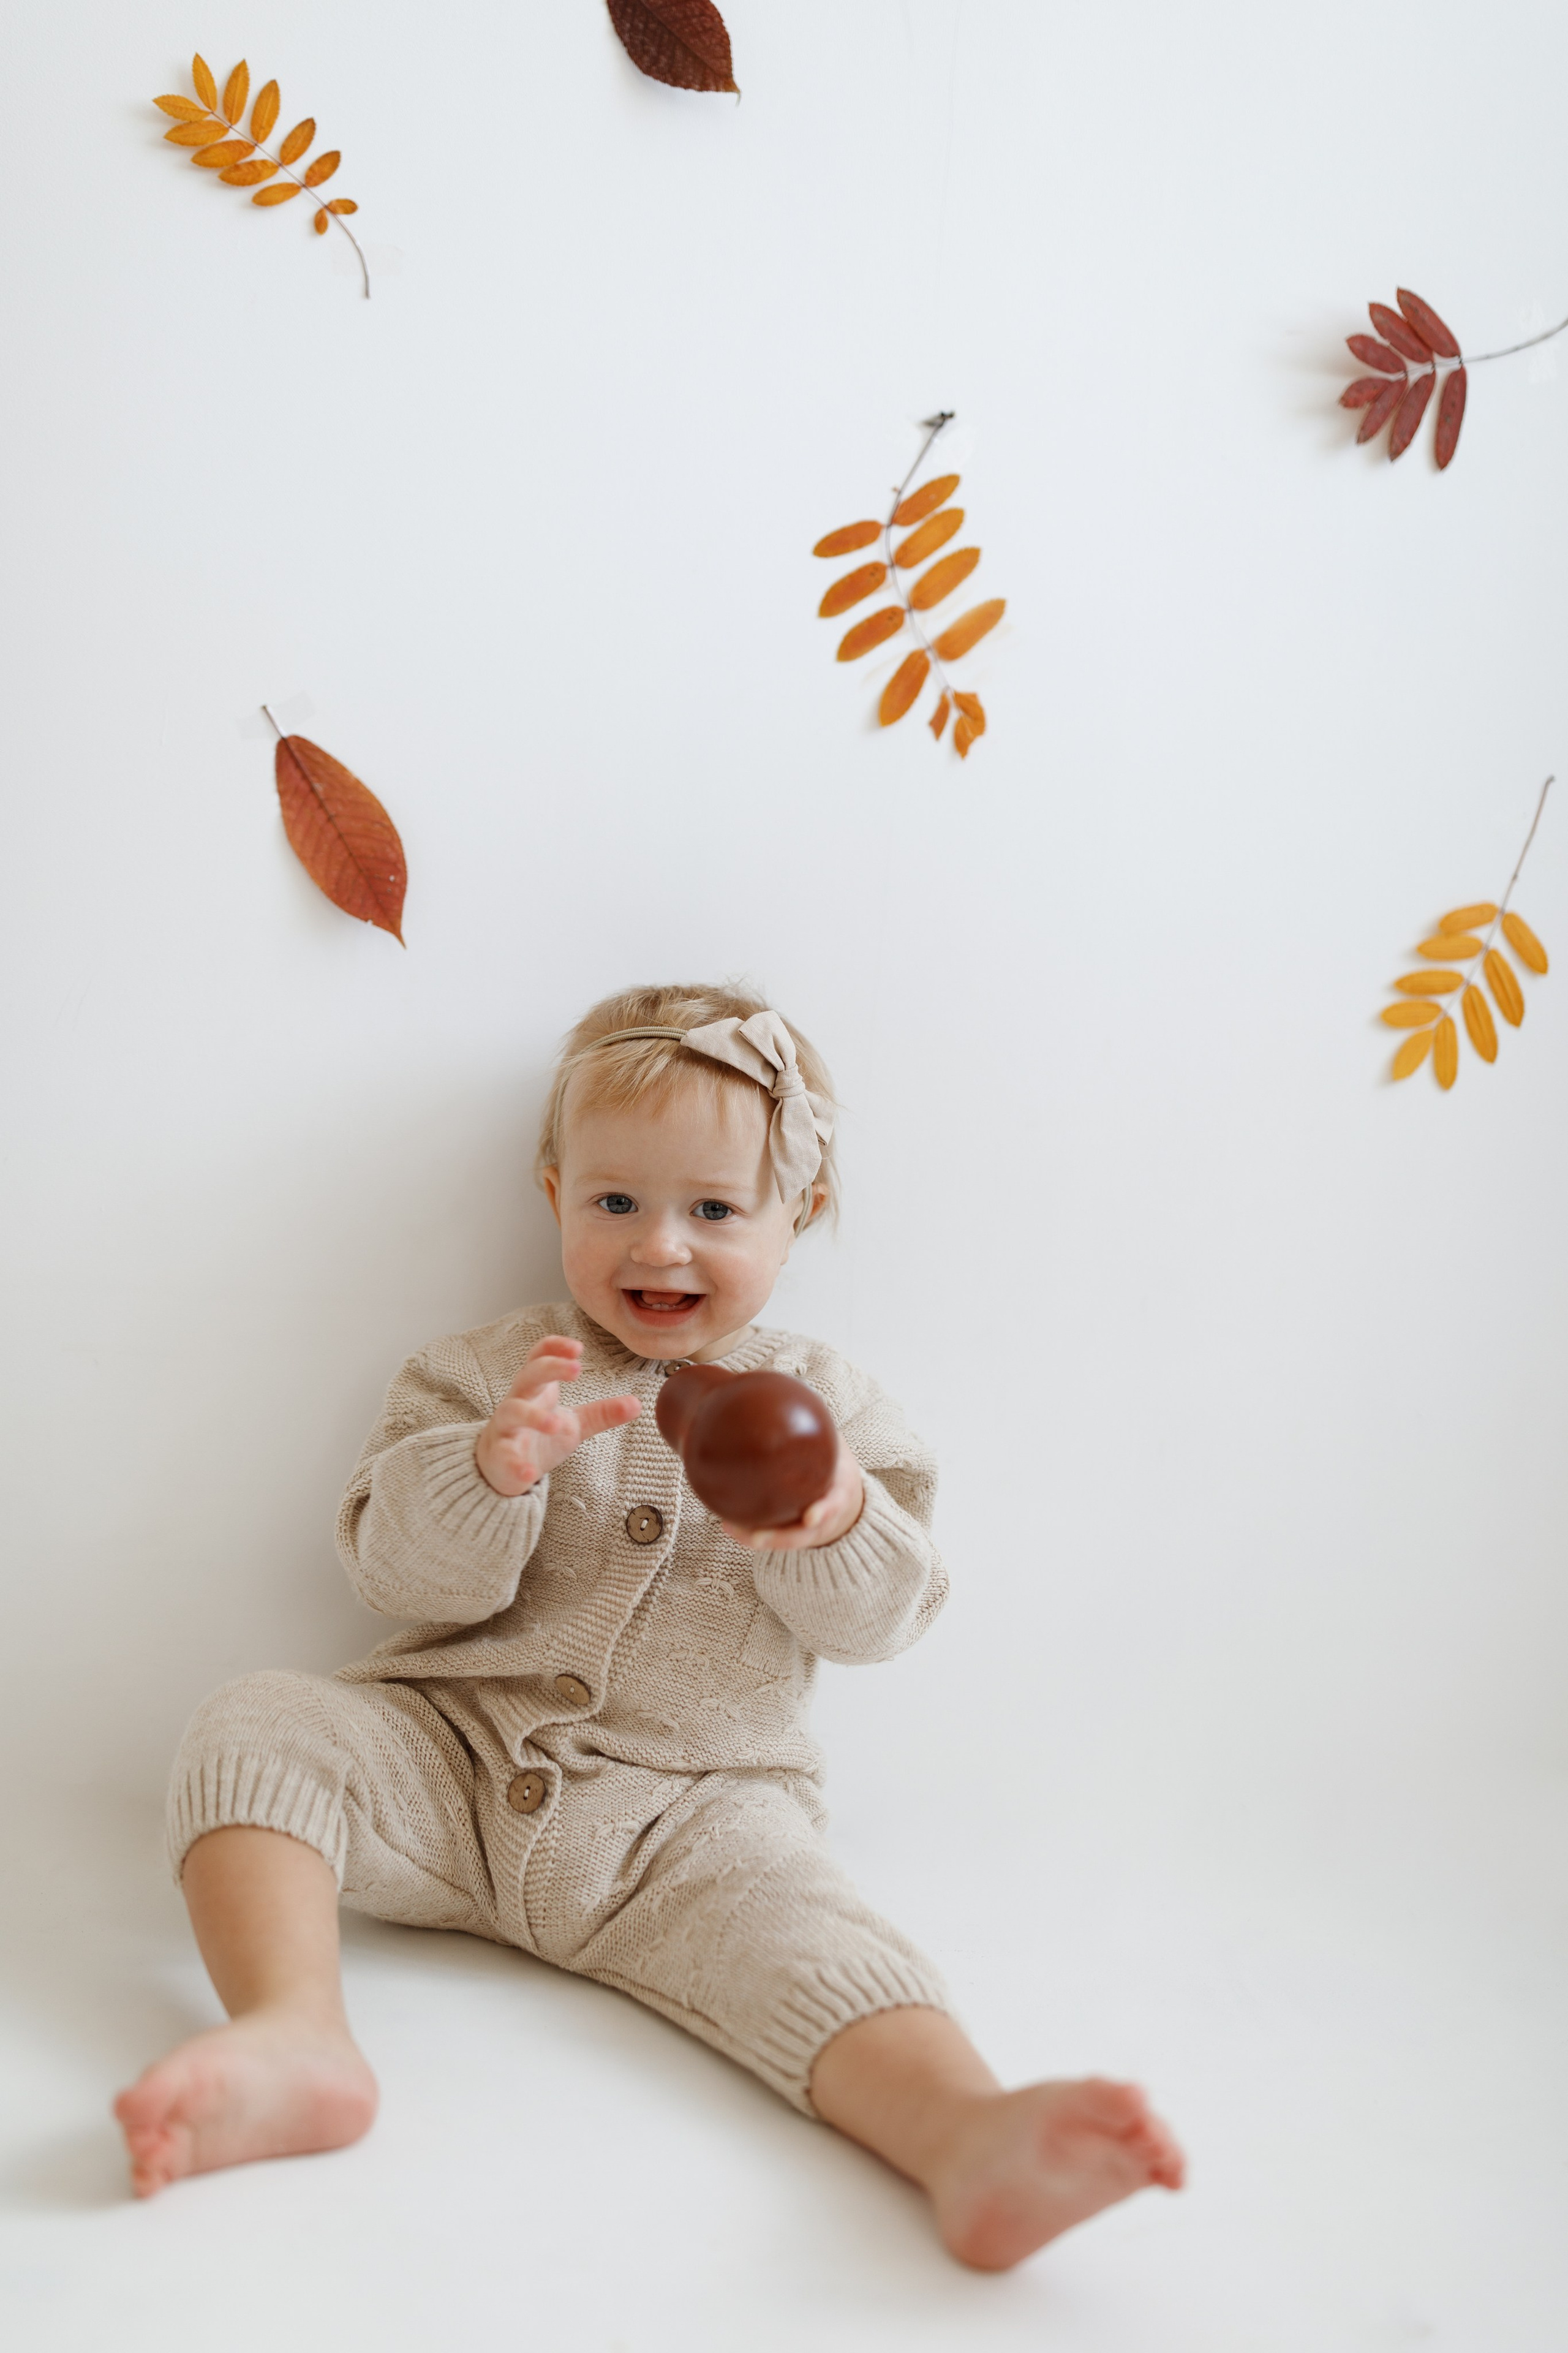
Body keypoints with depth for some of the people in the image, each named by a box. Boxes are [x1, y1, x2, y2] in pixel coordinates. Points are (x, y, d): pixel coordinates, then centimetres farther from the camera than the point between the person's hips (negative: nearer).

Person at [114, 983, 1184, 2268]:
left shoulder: (825, 1401, 10)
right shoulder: (489, 1372, 8)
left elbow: (882, 1617, 2)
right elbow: (408, 1572, -3)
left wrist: (836, 1523, -21)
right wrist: (494, 1464, -24)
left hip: (690, 1810, -1)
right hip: (450, 1760, 2)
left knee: (797, 1922, -31)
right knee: (256, 1726, -23)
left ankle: (969, 2137, -54)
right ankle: (295, 2037, -39)